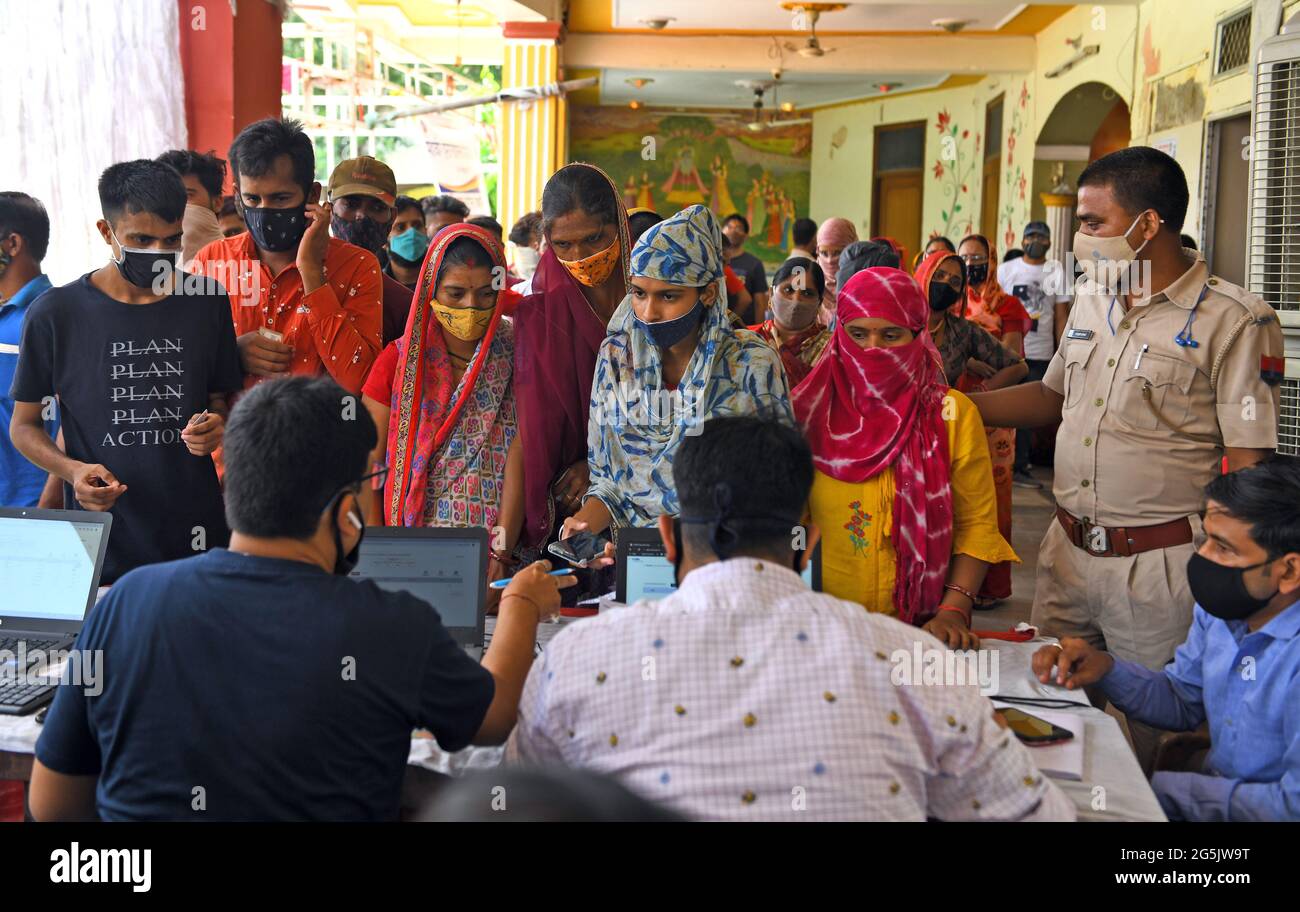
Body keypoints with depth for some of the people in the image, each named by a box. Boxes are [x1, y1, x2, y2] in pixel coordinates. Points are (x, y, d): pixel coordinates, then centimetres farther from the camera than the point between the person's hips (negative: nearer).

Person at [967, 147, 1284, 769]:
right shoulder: (1091, 299, 10)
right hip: (1067, 550, 6)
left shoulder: (1234, 321, -11)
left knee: (1155, 730, 7)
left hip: (1160, 567, -6)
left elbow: (1249, 462, -12)